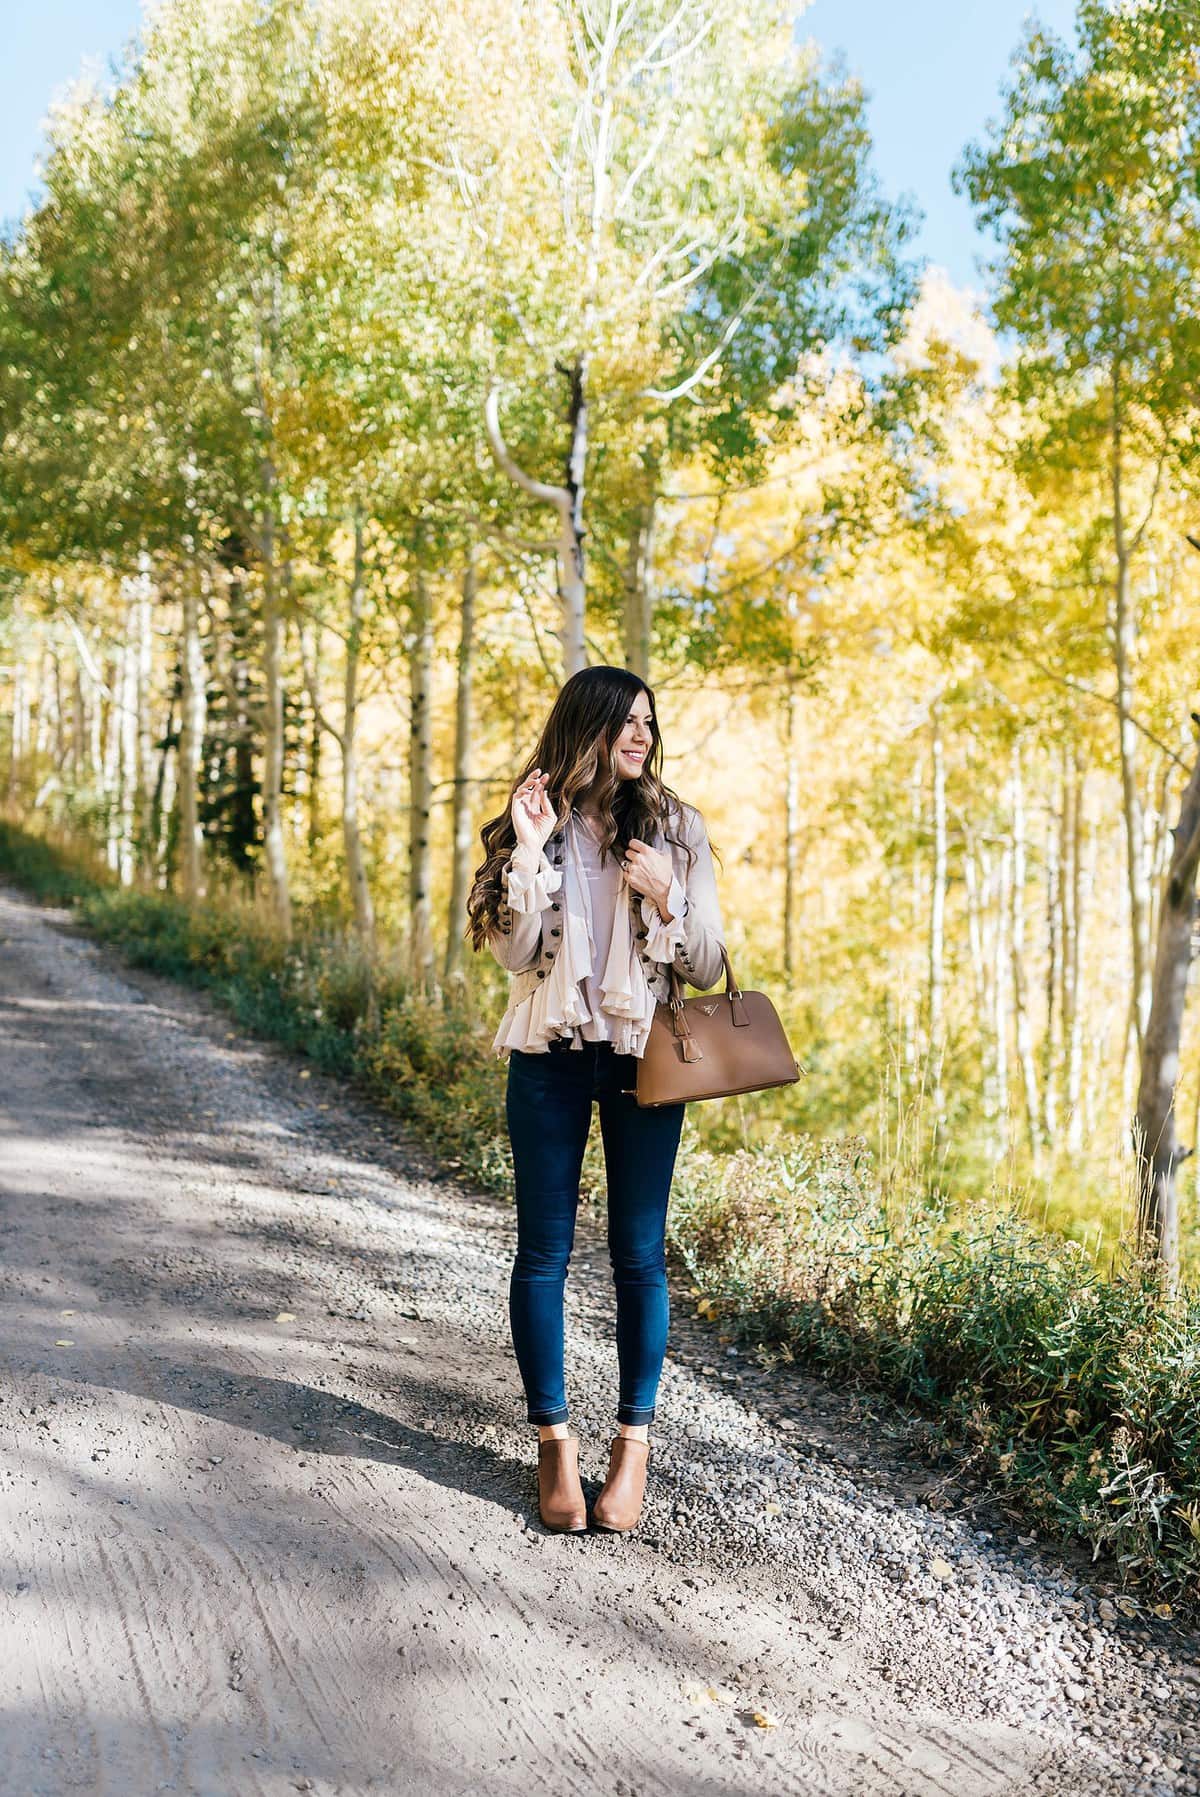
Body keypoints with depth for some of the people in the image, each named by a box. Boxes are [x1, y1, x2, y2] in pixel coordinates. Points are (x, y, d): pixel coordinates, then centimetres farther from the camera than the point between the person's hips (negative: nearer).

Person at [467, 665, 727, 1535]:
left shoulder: (676, 827, 3)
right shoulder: (532, 821, 3)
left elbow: (708, 967, 2)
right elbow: (513, 953, -5)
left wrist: (664, 897, -15)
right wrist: (531, 852, -15)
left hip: (642, 1058, 0)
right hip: (550, 1059, 0)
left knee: (639, 1253, 4)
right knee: (544, 1250, 4)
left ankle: (635, 1439, 18)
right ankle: (554, 1438, 18)